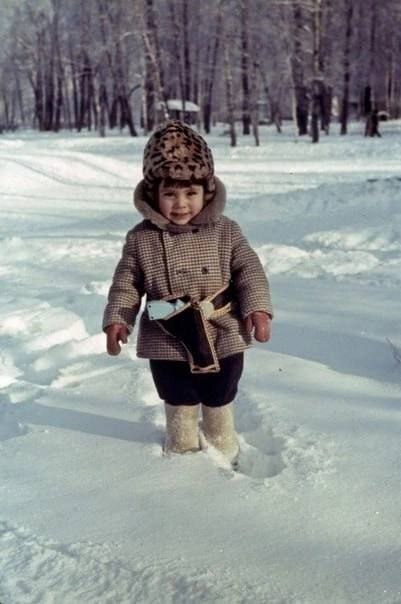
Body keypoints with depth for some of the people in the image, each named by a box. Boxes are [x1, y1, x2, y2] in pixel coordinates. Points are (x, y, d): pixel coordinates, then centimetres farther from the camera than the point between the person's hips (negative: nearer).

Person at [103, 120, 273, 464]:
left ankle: (223, 445, 43)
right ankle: (182, 447, 40)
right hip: (167, 344, 0)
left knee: (219, 400, 19)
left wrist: (257, 308, -18)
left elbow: (249, 270, -6)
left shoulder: (225, 232, -8)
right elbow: (126, 283, -1)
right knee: (178, 402, 17)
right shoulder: (141, 239, -8)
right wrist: (117, 318, -10)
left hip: (223, 339, 0)